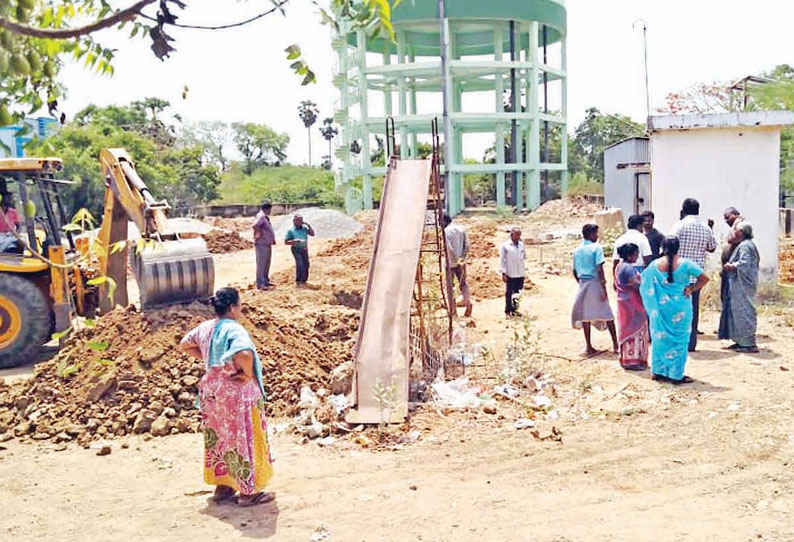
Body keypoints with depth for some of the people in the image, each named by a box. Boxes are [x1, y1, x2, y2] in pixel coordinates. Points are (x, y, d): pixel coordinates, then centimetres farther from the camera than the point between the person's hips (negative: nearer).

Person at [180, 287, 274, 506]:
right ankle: (249, 492, 14)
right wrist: (247, 374, -22)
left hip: (211, 389, 8)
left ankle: (222, 487, 30)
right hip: (236, 392, -8)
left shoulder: (205, 327, 3)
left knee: (218, 438, 18)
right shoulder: (234, 330, -22)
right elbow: (244, 354, -40)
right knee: (242, 439, 4)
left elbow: (186, 344, 20)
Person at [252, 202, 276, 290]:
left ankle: (266, 281, 28)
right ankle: (260, 284, -5)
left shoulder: (266, 217, 17)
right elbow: (254, 226, -32)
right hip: (262, 244, -10)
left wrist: (272, 239, 16)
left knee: (267, 263, 17)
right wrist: (260, 233, -18)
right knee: (261, 264, -7)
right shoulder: (261, 216, -14)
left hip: (268, 244, 10)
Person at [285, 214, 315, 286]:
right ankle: (298, 281, -5)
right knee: (300, 265, -15)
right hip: (296, 249, -5)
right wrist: (294, 241, -18)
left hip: (304, 249, 5)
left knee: (306, 264, 4)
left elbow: (312, 234, 6)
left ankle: (304, 280, 19)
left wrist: (308, 226, -1)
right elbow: (286, 241, -2)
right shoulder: (291, 230, -1)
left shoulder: (304, 228, 9)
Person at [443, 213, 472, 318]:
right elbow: (467, 245, 2)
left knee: (450, 285, 7)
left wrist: (457, 259, -15)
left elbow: (449, 248, -21)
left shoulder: (446, 231, -15)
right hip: (461, 262, 5)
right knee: (463, 283, 13)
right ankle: (468, 302, -6)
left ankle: (453, 309, 9)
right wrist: (463, 257, 3)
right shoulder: (461, 228, 4)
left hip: (451, 262, -5)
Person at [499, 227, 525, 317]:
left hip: (520, 274, 5)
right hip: (510, 274, -4)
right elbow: (502, 260, -5)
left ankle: (514, 309, 24)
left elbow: (525, 256, 18)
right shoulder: (505, 245, -5)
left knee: (518, 293, 10)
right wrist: (503, 273, -9)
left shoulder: (521, 244, 9)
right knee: (509, 293, 3)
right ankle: (508, 311, 11)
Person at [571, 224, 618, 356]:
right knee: (607, 314, 4)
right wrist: (604, 288, -16)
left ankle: (589, 347, 9)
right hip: (595, 283, -5)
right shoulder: (596, 247, -9)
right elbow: (599, 269, -16)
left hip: (583, 284, 5)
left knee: (586, 315, 7)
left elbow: (575, 272, 12)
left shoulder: (577, 250, 9)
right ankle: (615, 344, 7)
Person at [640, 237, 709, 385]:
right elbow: (704, 278, -11)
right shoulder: (685, 264, -11)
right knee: (679, 339, 6)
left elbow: (644, 282, 3)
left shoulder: (655, 265, -3)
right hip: (680, 307, -3)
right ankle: (676, 375, 8)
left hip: (661, 306, 3)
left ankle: (658, 371, 19)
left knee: (660, 336, 14)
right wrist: (690, 289, -3)